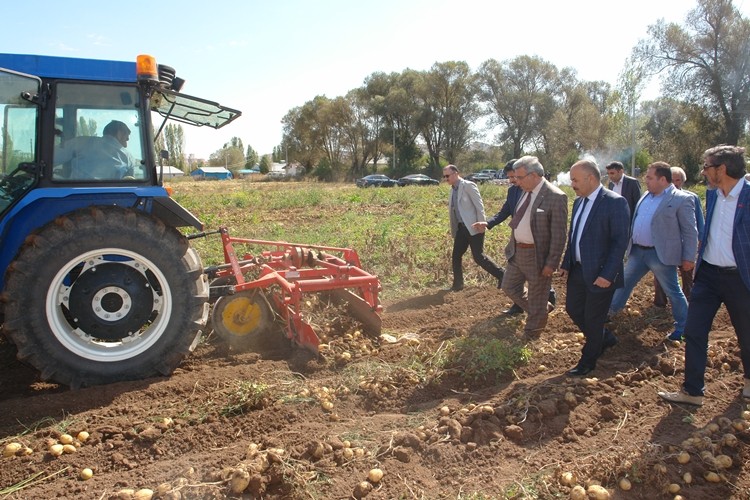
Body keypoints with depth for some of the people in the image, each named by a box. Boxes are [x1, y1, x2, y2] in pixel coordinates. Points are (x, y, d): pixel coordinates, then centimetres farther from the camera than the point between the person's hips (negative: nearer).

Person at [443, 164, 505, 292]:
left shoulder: (468, 185, -12)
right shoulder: (453, 189, 13)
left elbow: (479, 206, -15)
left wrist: (481, 224, -19)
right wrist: (453, 230, 16)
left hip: (474, 228, -8)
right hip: (461, 228, 8)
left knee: (478, 257, -8)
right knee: (456, 256, 8)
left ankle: (501, 274, 7)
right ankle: (457, 285, 20)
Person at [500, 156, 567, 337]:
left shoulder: (555, 197, -21)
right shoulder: (526, 192, 4)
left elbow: (559, 235, -19)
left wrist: (551, 264, -18)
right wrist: (512, 245, 15)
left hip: (537, 256, -8)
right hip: (517, 252, 8)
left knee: (536, 296, 10)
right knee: (509, 286, 20)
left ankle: (531, 335, 29)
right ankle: (542, 310, 39)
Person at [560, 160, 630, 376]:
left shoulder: (615, 202, -16)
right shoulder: (578, 202, 8)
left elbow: (621, 242, -18)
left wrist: (607, 275, -22)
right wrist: (566, 264, 8)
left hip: (600, 275, -8)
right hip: (578, 271, 8)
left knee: (593, 318, 5)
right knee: (573, 309, 16)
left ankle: (588, 361, 26)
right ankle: (605, 338, 40)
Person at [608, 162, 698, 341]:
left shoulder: (681, 199, -13)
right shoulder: (646, 196, 9)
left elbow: (690, 231, -11)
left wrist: (689, 257, -12)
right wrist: (630, 244, 18)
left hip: (661, 254, -7)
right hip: (637, 251, 7)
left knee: (673, 292, 6)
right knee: (624, 283, 18)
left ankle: (683, 327, 21)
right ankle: (610, 310, 34)